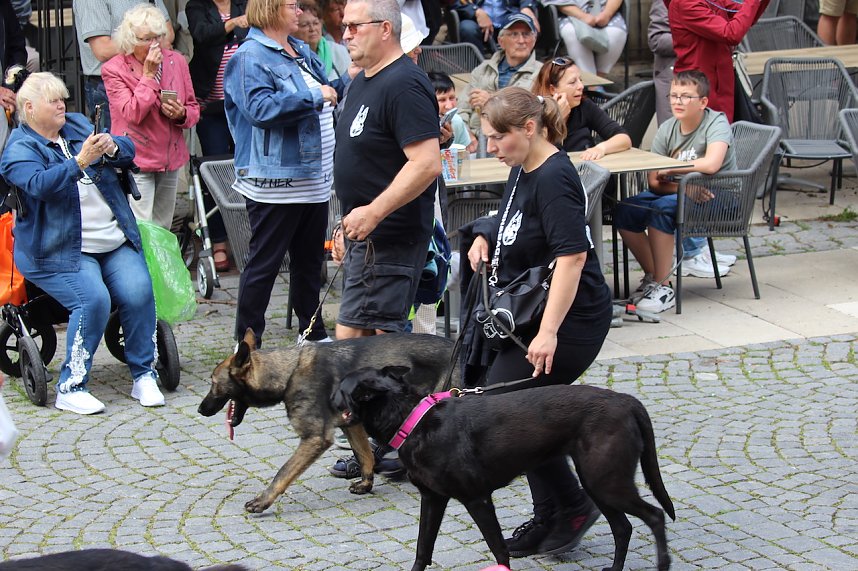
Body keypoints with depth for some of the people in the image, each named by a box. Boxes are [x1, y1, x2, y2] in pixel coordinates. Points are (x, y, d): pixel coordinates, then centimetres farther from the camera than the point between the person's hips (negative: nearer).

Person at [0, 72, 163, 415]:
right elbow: (39, 184, -21)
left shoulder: (78, 125, 17)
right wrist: (79, 162, -34)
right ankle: (70, 388, -15)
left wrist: (113, 148, -12)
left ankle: (143, 375, -4)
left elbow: (128, 151, 12)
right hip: (61, 251, -5)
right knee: (93, 299, -27)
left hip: (116, 243, 5)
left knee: (138, 293, -19)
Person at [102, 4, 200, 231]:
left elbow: (194, 108, 13)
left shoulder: (176, 61, 6)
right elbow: (133, 114, -19)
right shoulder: (114, 69, -8)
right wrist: (149, 74, -18)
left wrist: (181, 114, -10)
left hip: (170, 158, 5)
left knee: (163, 229, 11)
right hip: (136, 161, -5)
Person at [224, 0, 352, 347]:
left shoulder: (302, 51, 15)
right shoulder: (250, 57, -13)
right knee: (264, 264, -1)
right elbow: (261, 109, -27)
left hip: (314, 180, 9)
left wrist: (349, 82, 9)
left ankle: (313, 333, 31)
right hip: (276, 183, -9)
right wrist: (315, 97, -21)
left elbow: (327, 94, 27)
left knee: (310, 260, 18)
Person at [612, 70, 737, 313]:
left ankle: (663, 287, -22)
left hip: (717, 197, -6)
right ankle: (652, 276, 4)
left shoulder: (716, 123, -14)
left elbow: (711, 164, -34)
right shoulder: (667, 129, 1)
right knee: (623, 212, -12)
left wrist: (667, 170, -21)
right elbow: (654, 182, -4)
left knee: (662, 208, -31)